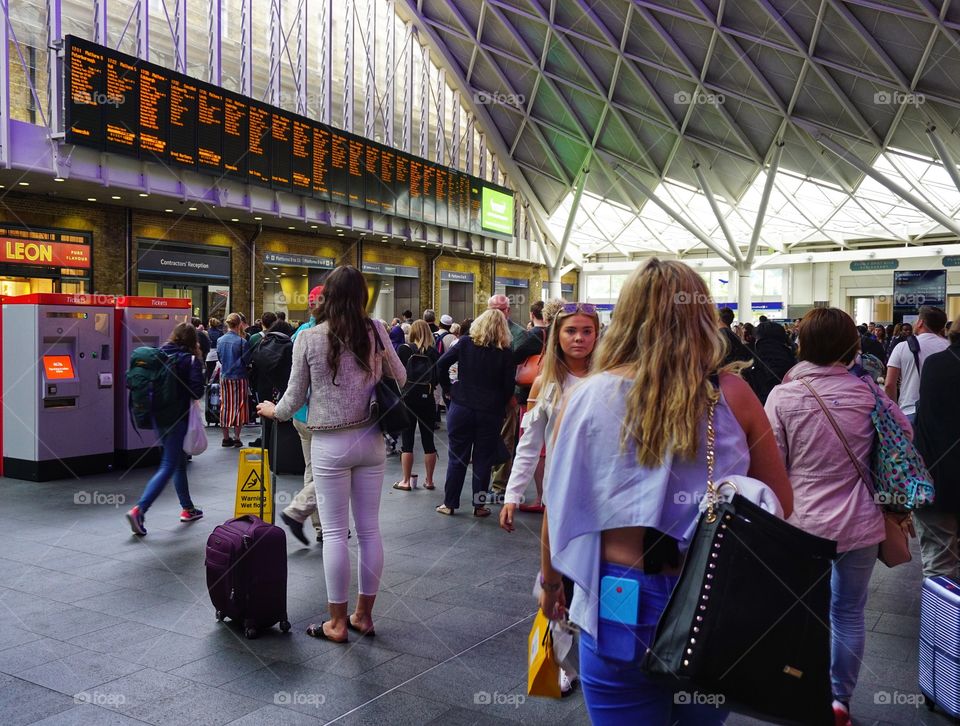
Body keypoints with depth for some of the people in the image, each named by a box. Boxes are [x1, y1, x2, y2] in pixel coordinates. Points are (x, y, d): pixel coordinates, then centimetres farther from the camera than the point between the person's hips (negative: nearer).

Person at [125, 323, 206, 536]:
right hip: (178, 418, -7)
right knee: (168, 467, -3)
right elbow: (197, 391, -16)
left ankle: (187, 508, 29)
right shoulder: (190, 360, -10)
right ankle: (139, 510, -15)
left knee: (179, 462, 19)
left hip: (159, 416, 7)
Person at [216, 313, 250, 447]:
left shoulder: (220, 340, -1)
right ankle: (237, 438, 4)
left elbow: (219, 358, 9)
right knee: (238, 406, 4)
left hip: (224, 377, 4)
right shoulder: (241, 341, -15)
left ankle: (226, 438, 17)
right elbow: (246, 360, -9)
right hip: (239, 377, -4)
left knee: (225, 406, 12)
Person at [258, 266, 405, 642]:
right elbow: (400, 378, 9)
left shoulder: (308, 338, -8)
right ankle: (364, 615, 23)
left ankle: (337, 622, 14)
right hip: (371, 440, 3)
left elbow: (295, 396, -1)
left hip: (330, 444, -3)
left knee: (334, 532, 5)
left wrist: (274, 411, 20)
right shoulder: (375, 331, -3)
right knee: (369, 529, 11)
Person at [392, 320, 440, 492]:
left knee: (407, 441, 4)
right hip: (427, 398, 2)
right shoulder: (434, 352, -1)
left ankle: (406, 481, 8)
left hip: (408, 397, -2)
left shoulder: (404, 349, -5)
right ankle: (429, 480, 16)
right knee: (428, 440, 9)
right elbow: (438, 377, -2)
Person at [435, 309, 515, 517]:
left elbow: (441, 364, -5)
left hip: (461, 407, 1)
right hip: (490, 412, -1)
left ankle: (449, 503, 16)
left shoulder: (465, 343, -2)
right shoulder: (506, 353, -4)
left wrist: (448, 386, 8)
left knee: (457, 457, 9)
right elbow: (509, 387, -3)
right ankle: (479, 505, 14)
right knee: (483, 459, 9)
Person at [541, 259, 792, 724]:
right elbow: (780, 501, 0)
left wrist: (550, 583, 14)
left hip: (618, 607, -1)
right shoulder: (732, 395, -8)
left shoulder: (588, 396, -10)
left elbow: (559, 506, -2)